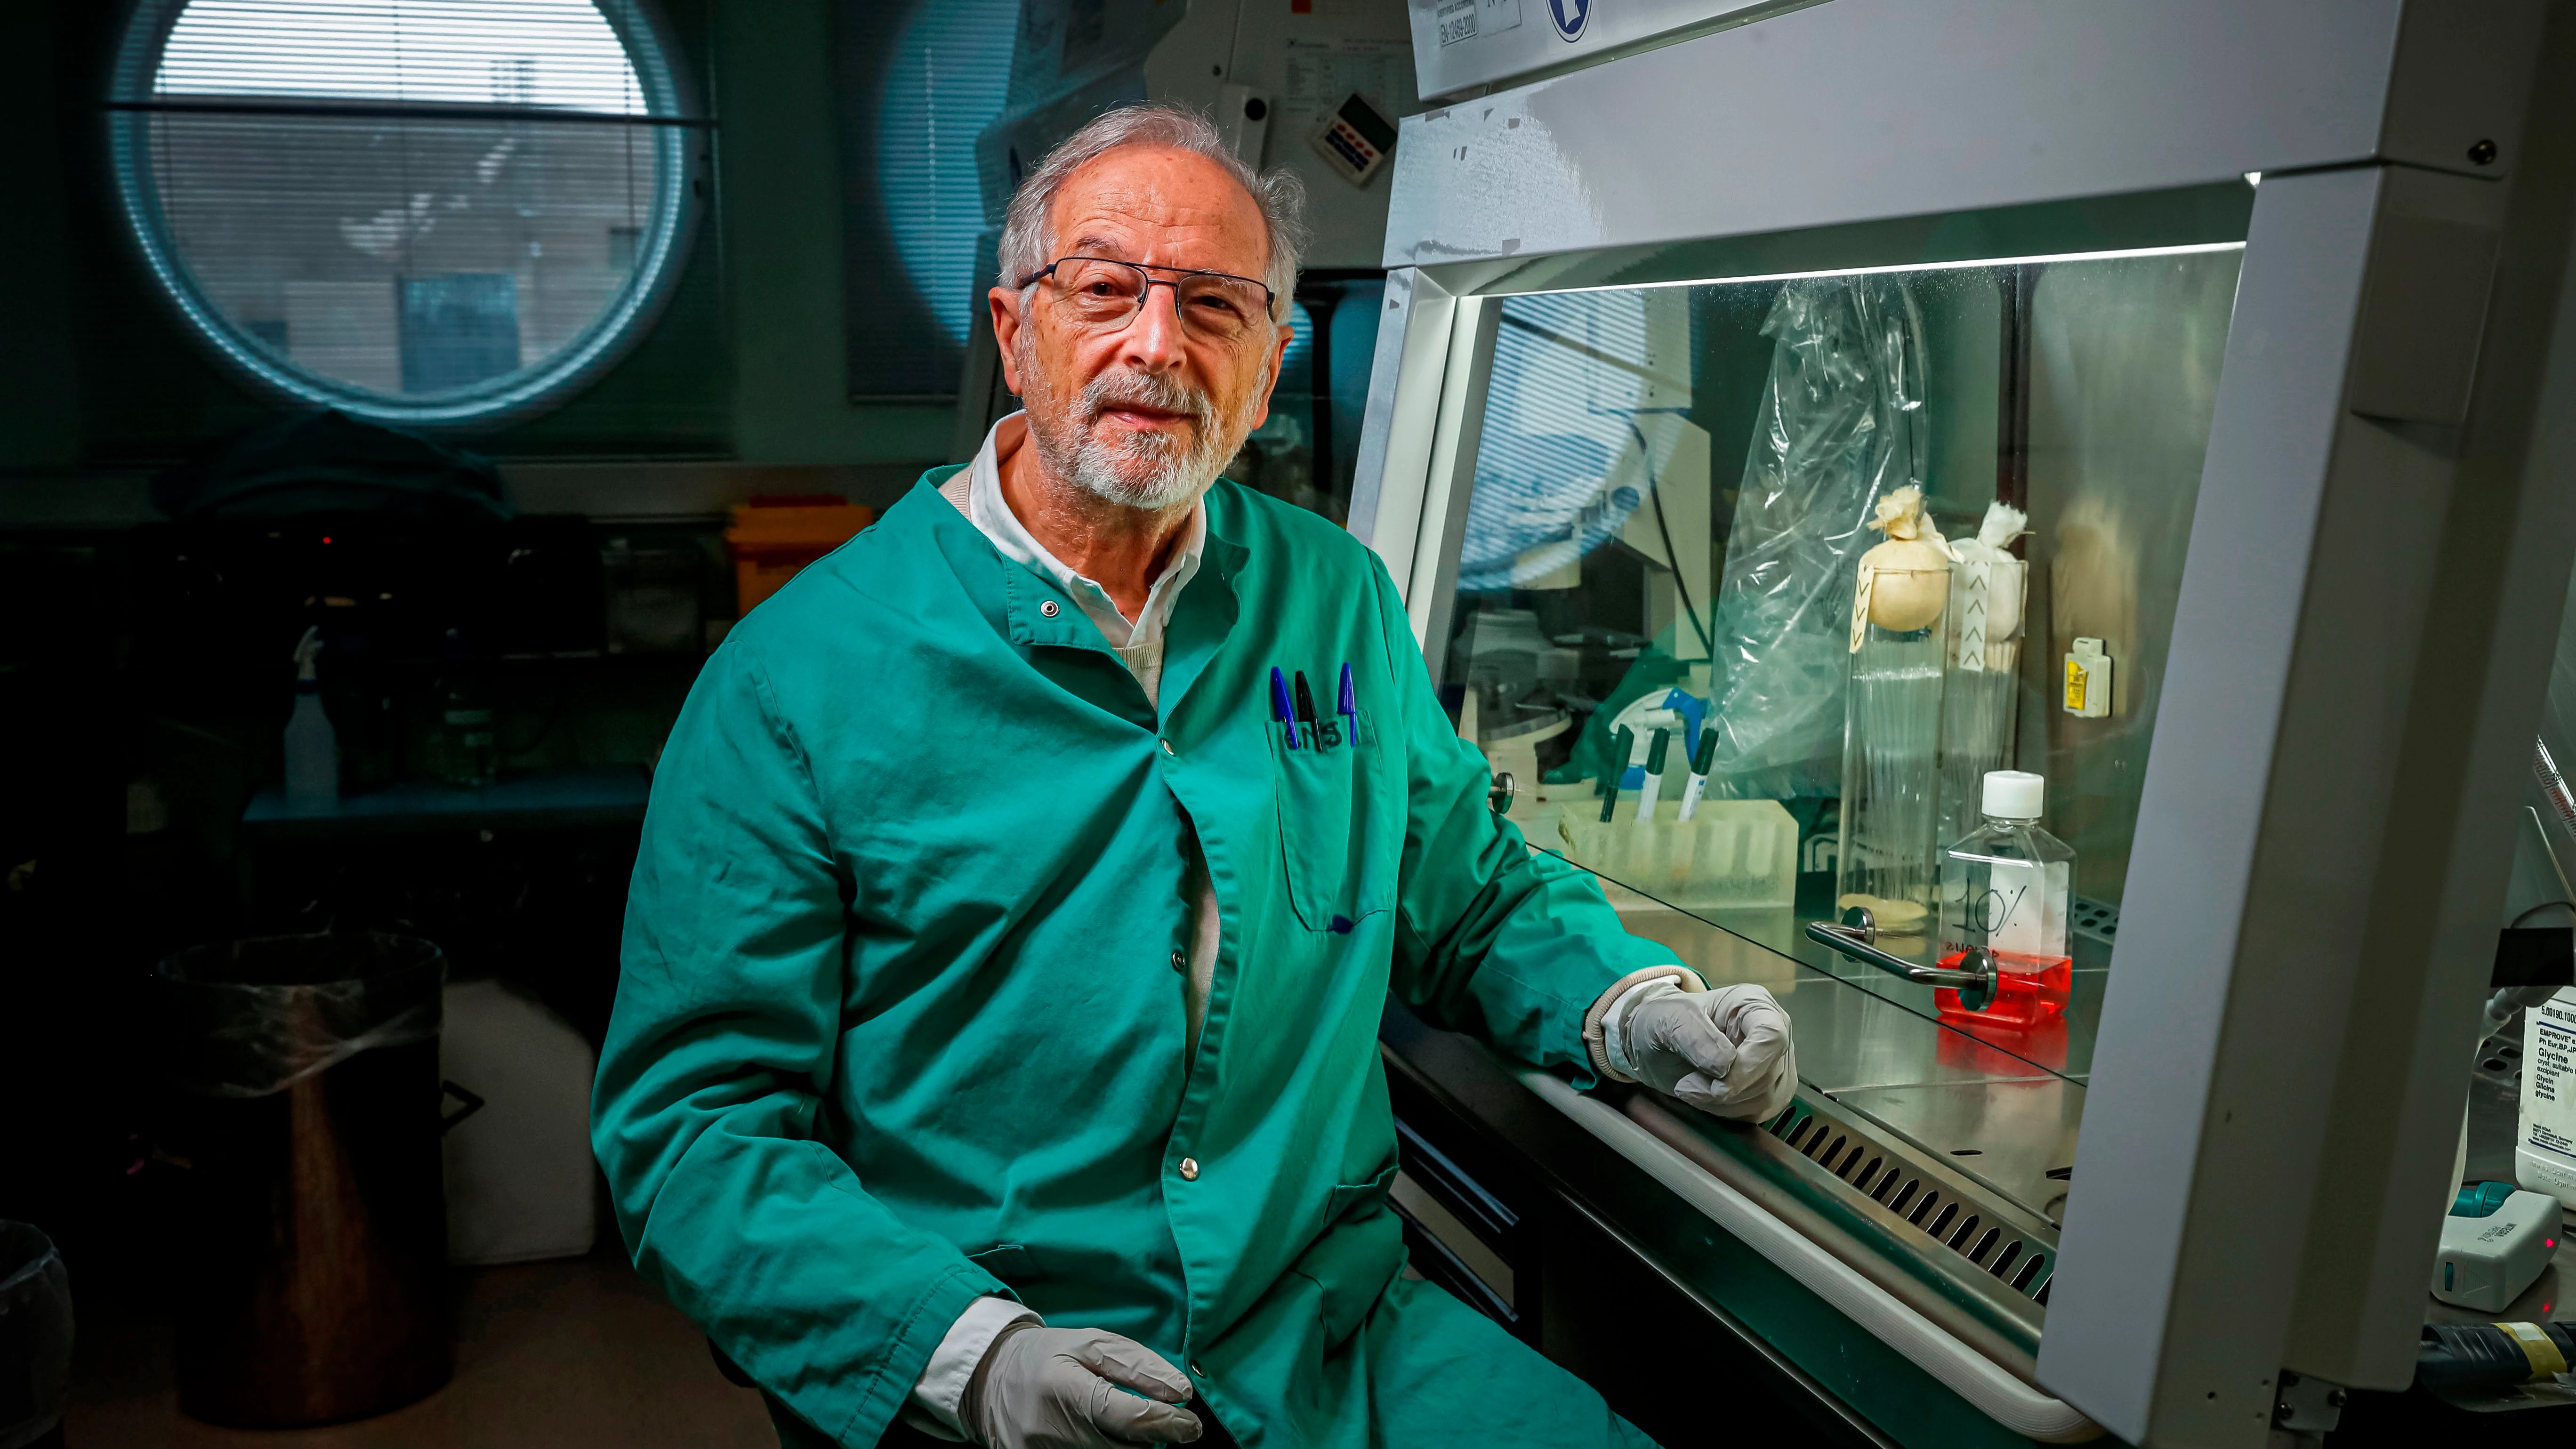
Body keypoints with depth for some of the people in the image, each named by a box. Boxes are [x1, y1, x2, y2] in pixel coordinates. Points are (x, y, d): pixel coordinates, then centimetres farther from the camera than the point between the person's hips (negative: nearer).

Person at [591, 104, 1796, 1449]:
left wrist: (1631, 1005, -3)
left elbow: (1472, 895, 16)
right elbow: (687, 1123, -9)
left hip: (1333, 1329, 2)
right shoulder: (798, 678, -9)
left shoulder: (1338, 600, 5)